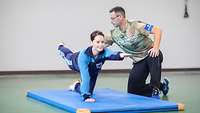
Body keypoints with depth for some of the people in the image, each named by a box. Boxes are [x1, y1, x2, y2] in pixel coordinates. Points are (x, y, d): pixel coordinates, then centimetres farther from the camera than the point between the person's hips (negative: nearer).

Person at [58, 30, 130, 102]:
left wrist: (120, 55, -95)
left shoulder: (104, 52, -45)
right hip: (77, 63, -3)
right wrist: (86, 96, -60)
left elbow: (112, 55, -71)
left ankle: (76, 86, 45)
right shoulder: (83, 55, -50)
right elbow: (85, 77, -54)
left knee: (89, 91, 17)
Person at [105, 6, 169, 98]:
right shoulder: (114, 34, -3)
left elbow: (157, 30, -20)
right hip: (139, 61, 6)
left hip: (151, 54, -5)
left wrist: (156, 48, -29)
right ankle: (161, 85, 19)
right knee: (133, 90, -1)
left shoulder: (136, 25, -18)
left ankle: (155, 90, -30)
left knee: (154, 59, -42)